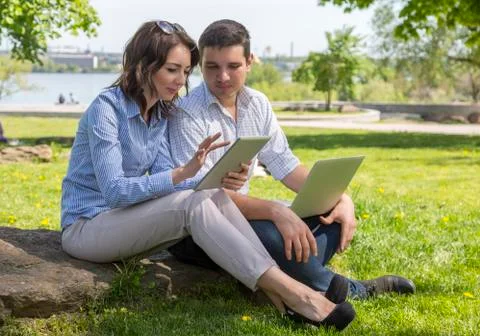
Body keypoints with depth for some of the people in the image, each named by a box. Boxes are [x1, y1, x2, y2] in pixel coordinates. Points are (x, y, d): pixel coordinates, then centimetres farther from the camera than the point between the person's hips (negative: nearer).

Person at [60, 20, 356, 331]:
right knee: (193, 204, -29)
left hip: (127, 222, 7)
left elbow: (163, 181, -4)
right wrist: (182, 173, -37)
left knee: (215, 196, -19)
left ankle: (283, 296, -28)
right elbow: (114, 191, -26)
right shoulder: (106, 108, -18)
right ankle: (290, 292, -34)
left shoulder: (161, 112, 5)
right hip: (87, 227, -7)